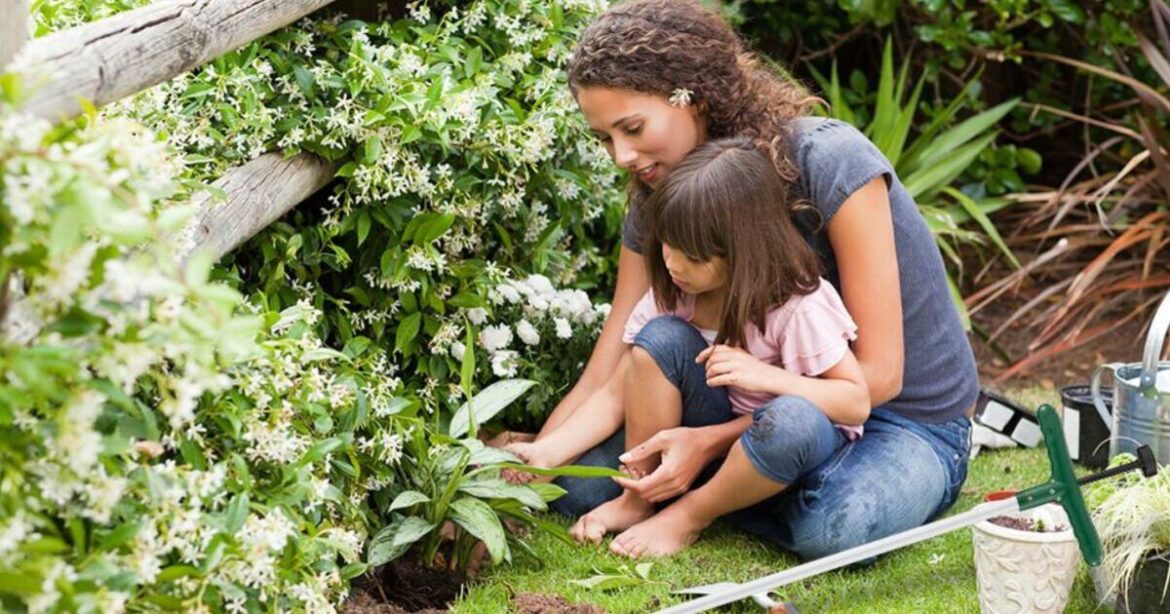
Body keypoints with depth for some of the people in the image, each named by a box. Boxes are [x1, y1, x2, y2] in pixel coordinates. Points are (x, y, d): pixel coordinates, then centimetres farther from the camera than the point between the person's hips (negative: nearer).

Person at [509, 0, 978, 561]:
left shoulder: (829, 163, -24)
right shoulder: (657, 203, -5)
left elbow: (877, 373, -22)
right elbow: (608, 384, -7)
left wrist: (711, 442, -28)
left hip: (911, 423, -4)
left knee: (832, 522, -39)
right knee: (578, 486, -20)